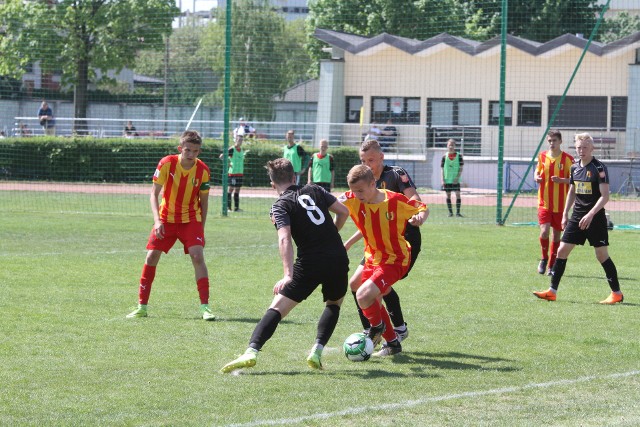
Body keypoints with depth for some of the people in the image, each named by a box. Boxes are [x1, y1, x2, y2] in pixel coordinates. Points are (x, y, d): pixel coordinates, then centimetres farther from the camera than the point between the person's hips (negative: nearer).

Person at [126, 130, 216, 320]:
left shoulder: (203, 170, -11)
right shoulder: (167, 163, -16)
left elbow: (204, 201, 1)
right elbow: (154, 193, -12)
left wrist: (201, 228, -1)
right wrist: (157, 221, -24)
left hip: (191, 219, 0)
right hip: (166, 218, 0)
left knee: (198, 256, -18)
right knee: (151, 256, -4)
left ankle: (205, 306, -13)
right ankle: (142, 306, 7)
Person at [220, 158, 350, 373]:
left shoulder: (280, 206, 1)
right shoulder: (314, 190, 14)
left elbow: (285, 238, -15)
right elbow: (343, 211, 13)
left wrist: (288, 275, -24)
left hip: (309, 264, -4)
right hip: (338, 259, 4)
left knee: (277, 307, -3)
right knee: (334, 303, 29)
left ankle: (252, 351, -21)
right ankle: (317, 351, 12)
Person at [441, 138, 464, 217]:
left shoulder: (459, 156, 1)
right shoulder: (445, 157, 4)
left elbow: (461, 168, 0)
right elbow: (442, 169, 5)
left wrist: (457, 178, -11)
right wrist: (443, 180, -3)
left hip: (455, 180, -1)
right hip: (447, 180, 1)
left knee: (458, 194, -9)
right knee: (448, 195, 4)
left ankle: (458, 212, -5)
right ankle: (450, 212, 12)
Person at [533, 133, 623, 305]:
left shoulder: (599, 168, -12)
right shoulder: (575, 167, 9)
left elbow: (605, 196, -17)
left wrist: (590, 215, -24)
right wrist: (565, 214, 16)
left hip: (595, 218, -6)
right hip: (577, 217, 6)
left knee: (602, 256, -5)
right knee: (562, 250, 2)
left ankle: (617, 293, 6)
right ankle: (552, 291, 7)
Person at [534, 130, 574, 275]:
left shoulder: (567, 158, -5)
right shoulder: (542, 156, 5)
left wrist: (562, 180, -21)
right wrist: (536, 177, -3)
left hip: (560, 203, -1)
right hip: (544, 202, 1)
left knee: (556, 234, 5)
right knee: (544, 231, -14)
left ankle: (551, 265, 19)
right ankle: (544, 258, 12)